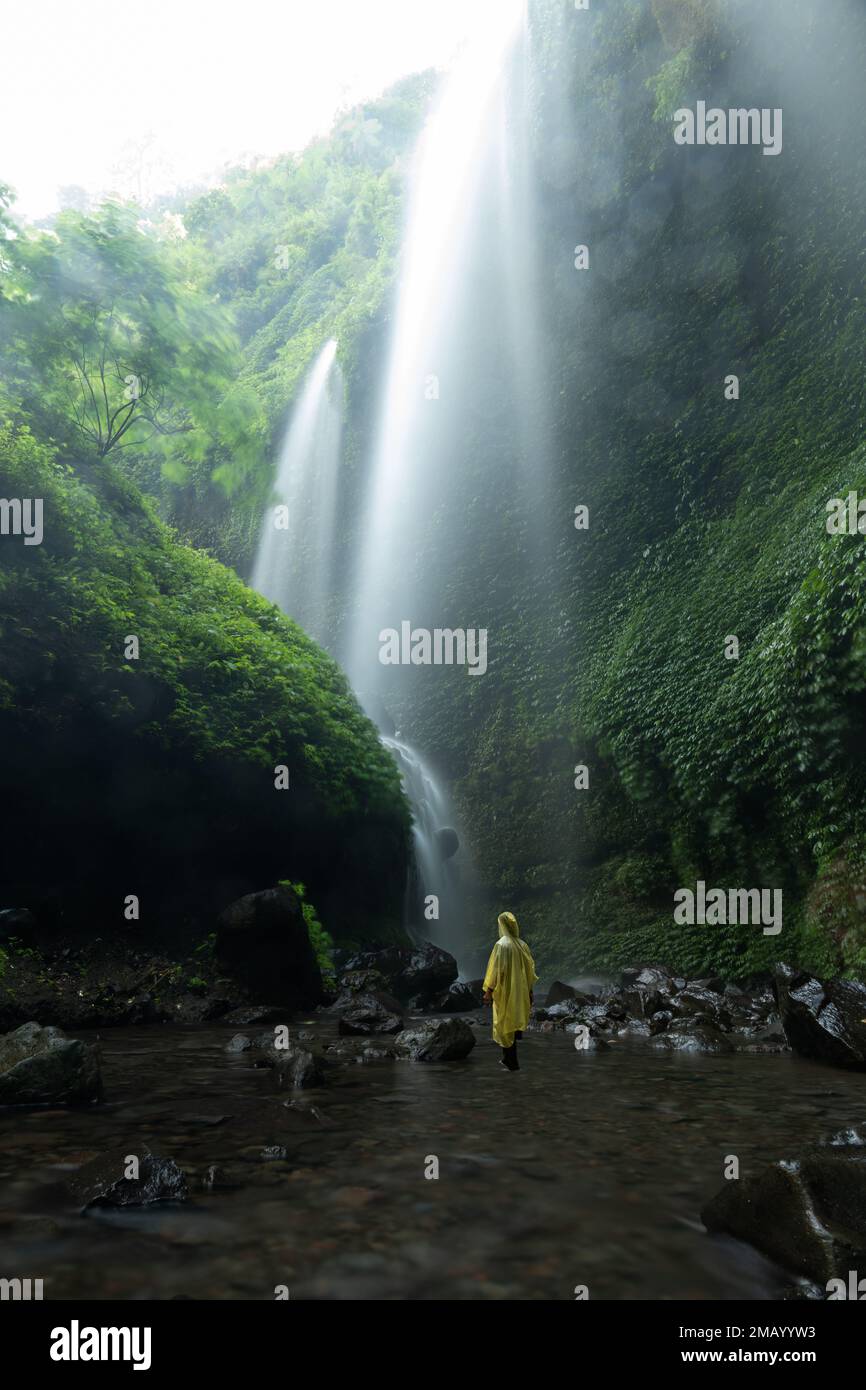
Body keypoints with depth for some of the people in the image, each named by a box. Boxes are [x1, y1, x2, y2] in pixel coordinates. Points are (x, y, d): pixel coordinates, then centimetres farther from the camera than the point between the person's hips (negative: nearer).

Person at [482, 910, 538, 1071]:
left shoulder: (502, 944, -16)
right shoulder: (522, 945, 2)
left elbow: (496, 970, -18)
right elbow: (530, 969, 8)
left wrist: (488, 991, -11)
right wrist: (529, 991, 17)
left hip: (505, 991, -6)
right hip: (520, 991, 6)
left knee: (505, 1024, 3)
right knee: (514, 1022, 18)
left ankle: (512, 1064, 7)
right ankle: (507, 1058, 27)